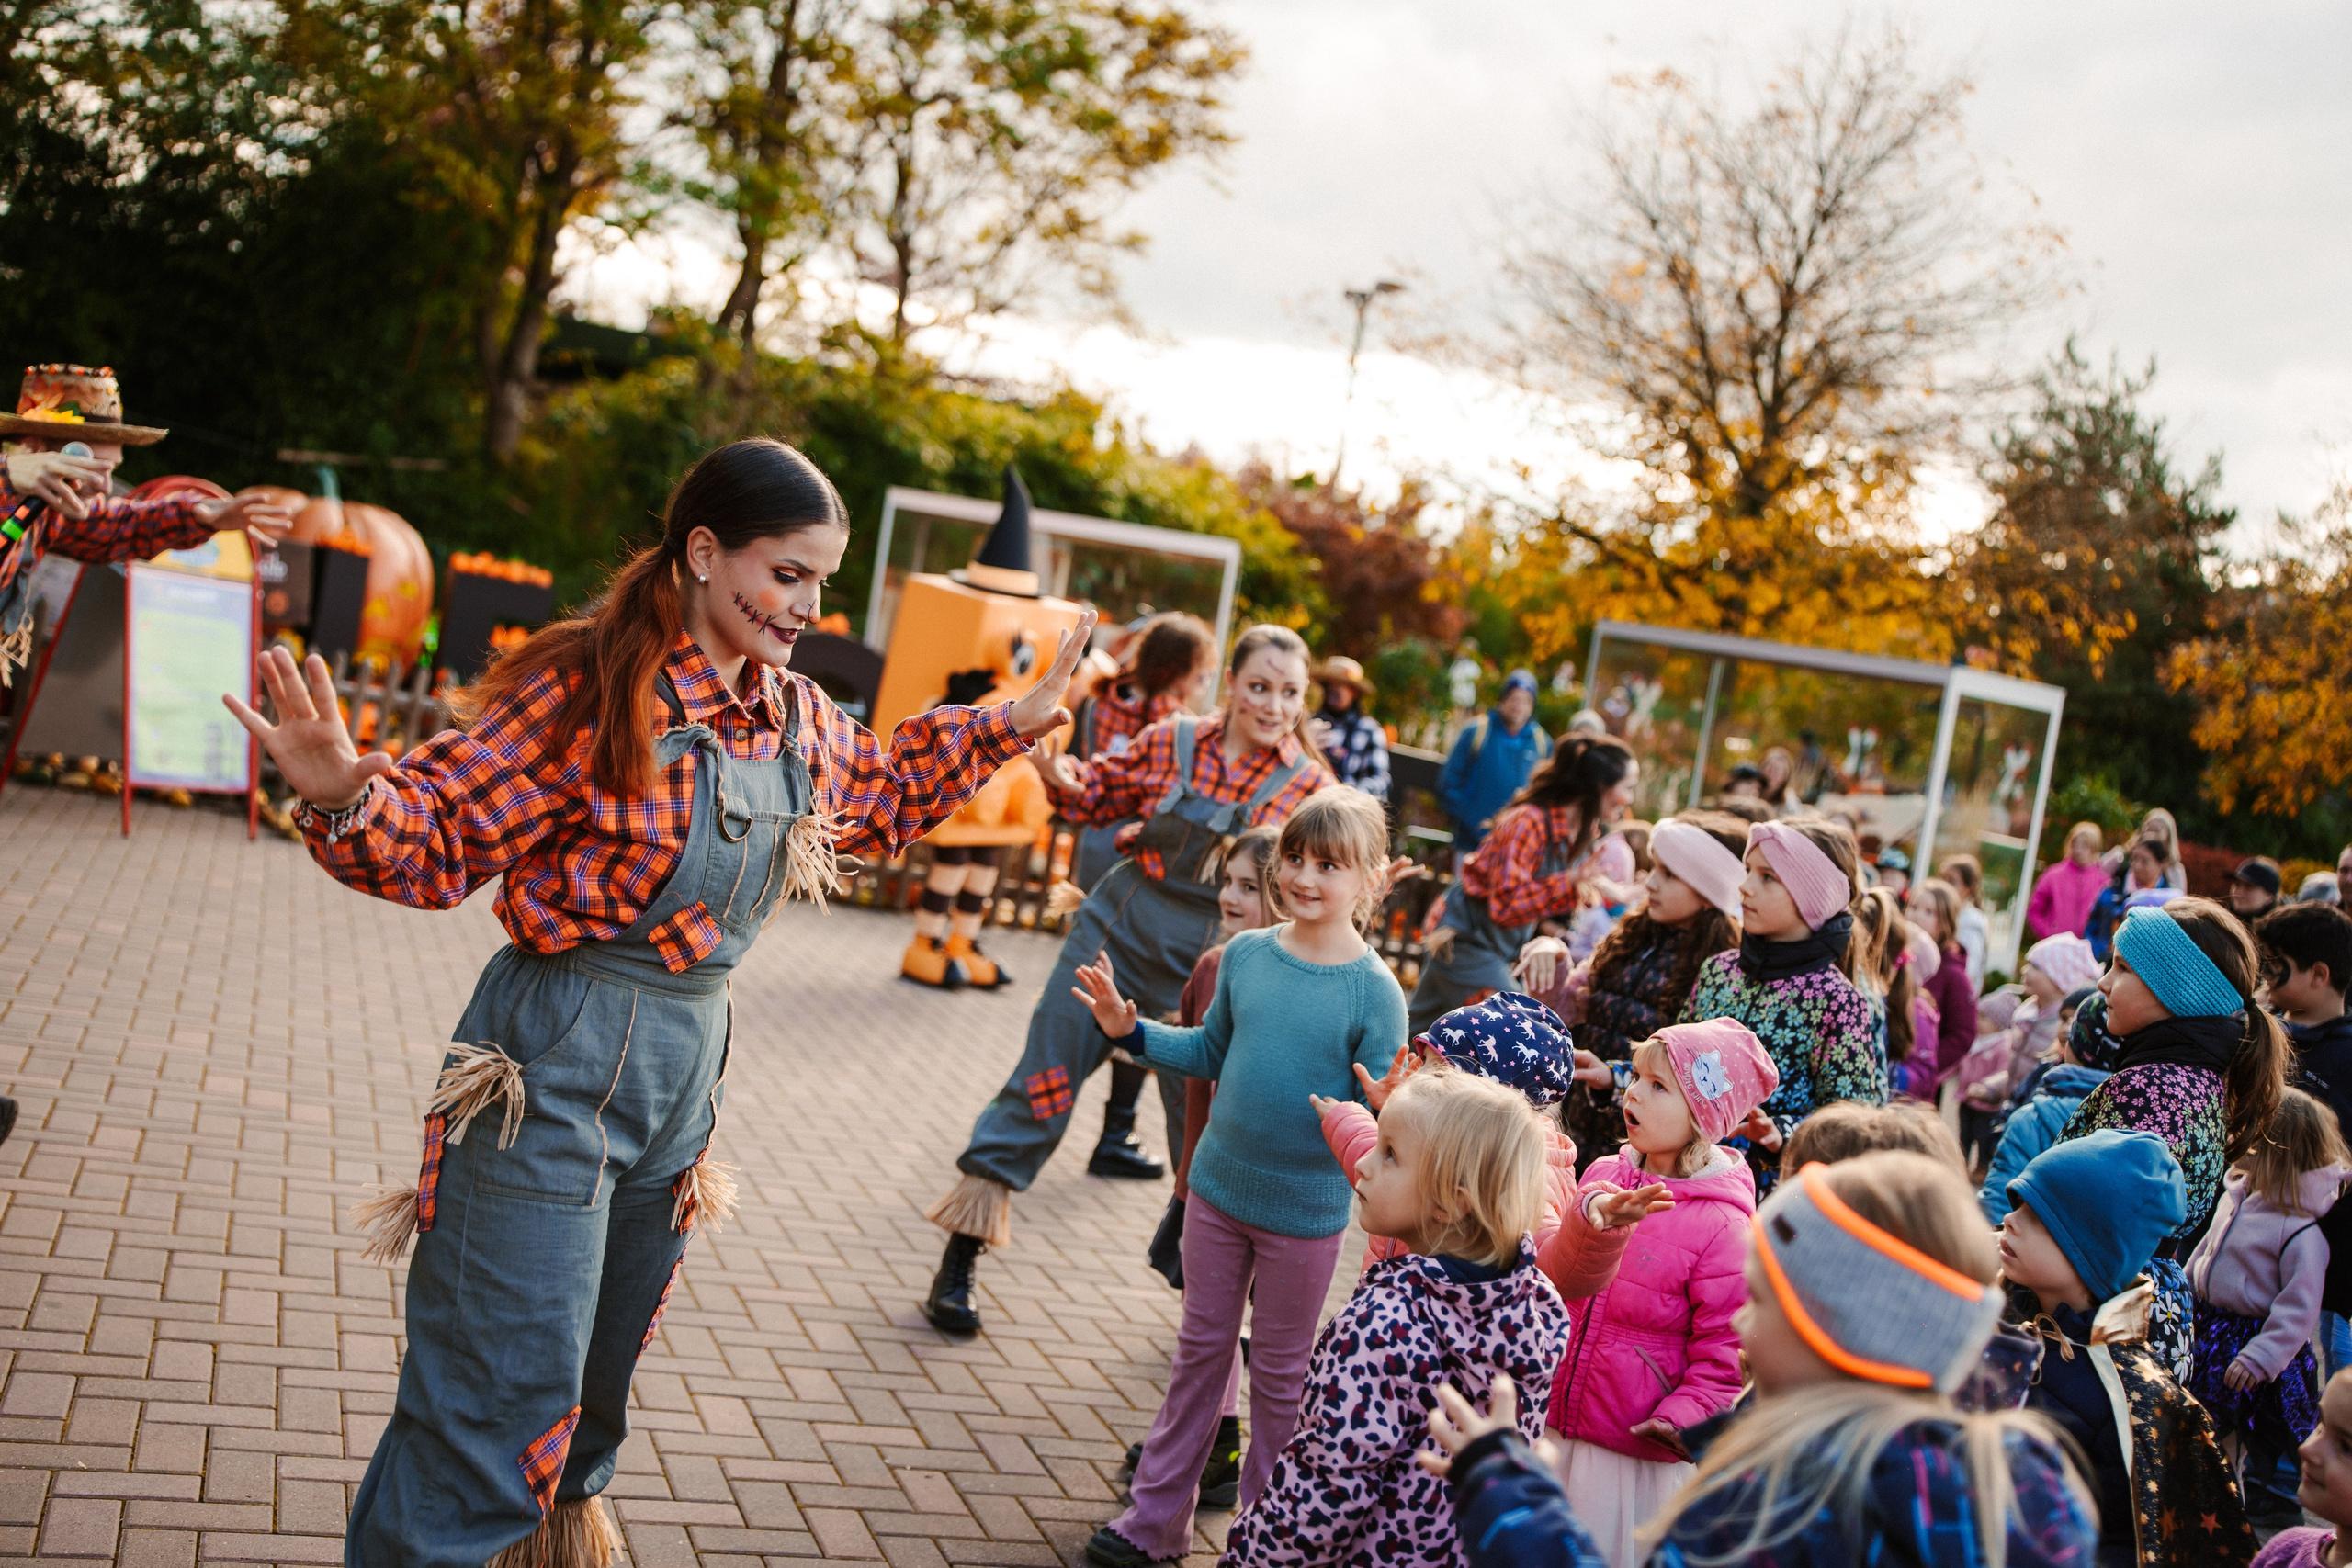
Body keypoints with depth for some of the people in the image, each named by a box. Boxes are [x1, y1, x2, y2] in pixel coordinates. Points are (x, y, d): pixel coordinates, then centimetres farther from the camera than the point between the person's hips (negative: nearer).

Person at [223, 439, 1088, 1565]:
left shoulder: (798, 719, 6)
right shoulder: (588, 689, -17)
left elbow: (886, 797, 26)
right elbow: (439, 838, -16)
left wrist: (1014, 723, 23)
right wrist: (347, 798, -36)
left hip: (687, 1064, 7)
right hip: (556, 1062, -7)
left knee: (598, 1377, 23)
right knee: (502, 1403, -2)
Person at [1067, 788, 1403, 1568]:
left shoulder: (1375, 991, -17)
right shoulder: (1246, 954, -4)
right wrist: (1131, 1029, 3)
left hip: (1305, 1212, -4)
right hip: (1218, 1184, 4)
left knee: (1280, 1375, 13)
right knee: (1200, 1350, 17)